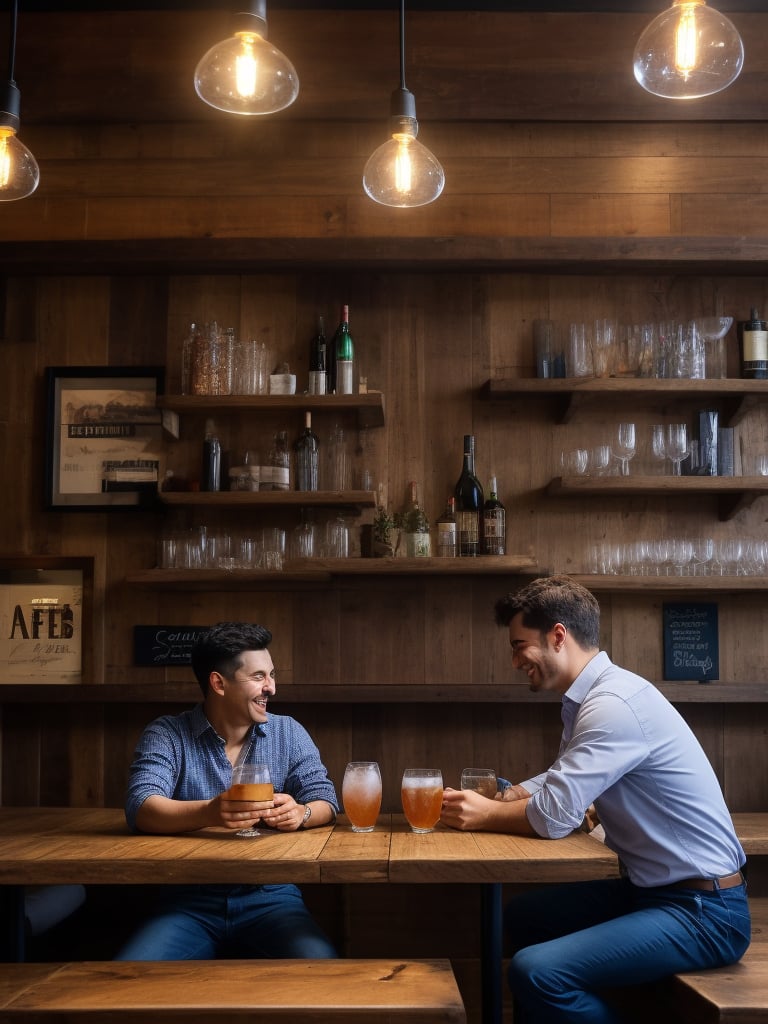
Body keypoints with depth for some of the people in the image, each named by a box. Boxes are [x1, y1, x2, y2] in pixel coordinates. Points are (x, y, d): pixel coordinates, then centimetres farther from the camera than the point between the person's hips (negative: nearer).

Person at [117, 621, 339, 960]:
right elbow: (140, 808, -14)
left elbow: (325, 800, 3)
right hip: (189, 900, -1)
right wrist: (208, 813, -34)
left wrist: (302, 813, -22)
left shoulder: (289, 733, 9)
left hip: (271, 897, 1)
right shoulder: (166, 735, 0)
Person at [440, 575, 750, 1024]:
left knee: (535, 971, -23)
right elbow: (555, 784, 17)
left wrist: (484, 815, -8)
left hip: (704, 910, -10)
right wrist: (493, 799, -1)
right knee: (523, 916, 21)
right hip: (651, 887, 10)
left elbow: (553, 816, -26)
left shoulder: (615, 703, -24)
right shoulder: (590, 697, 6)